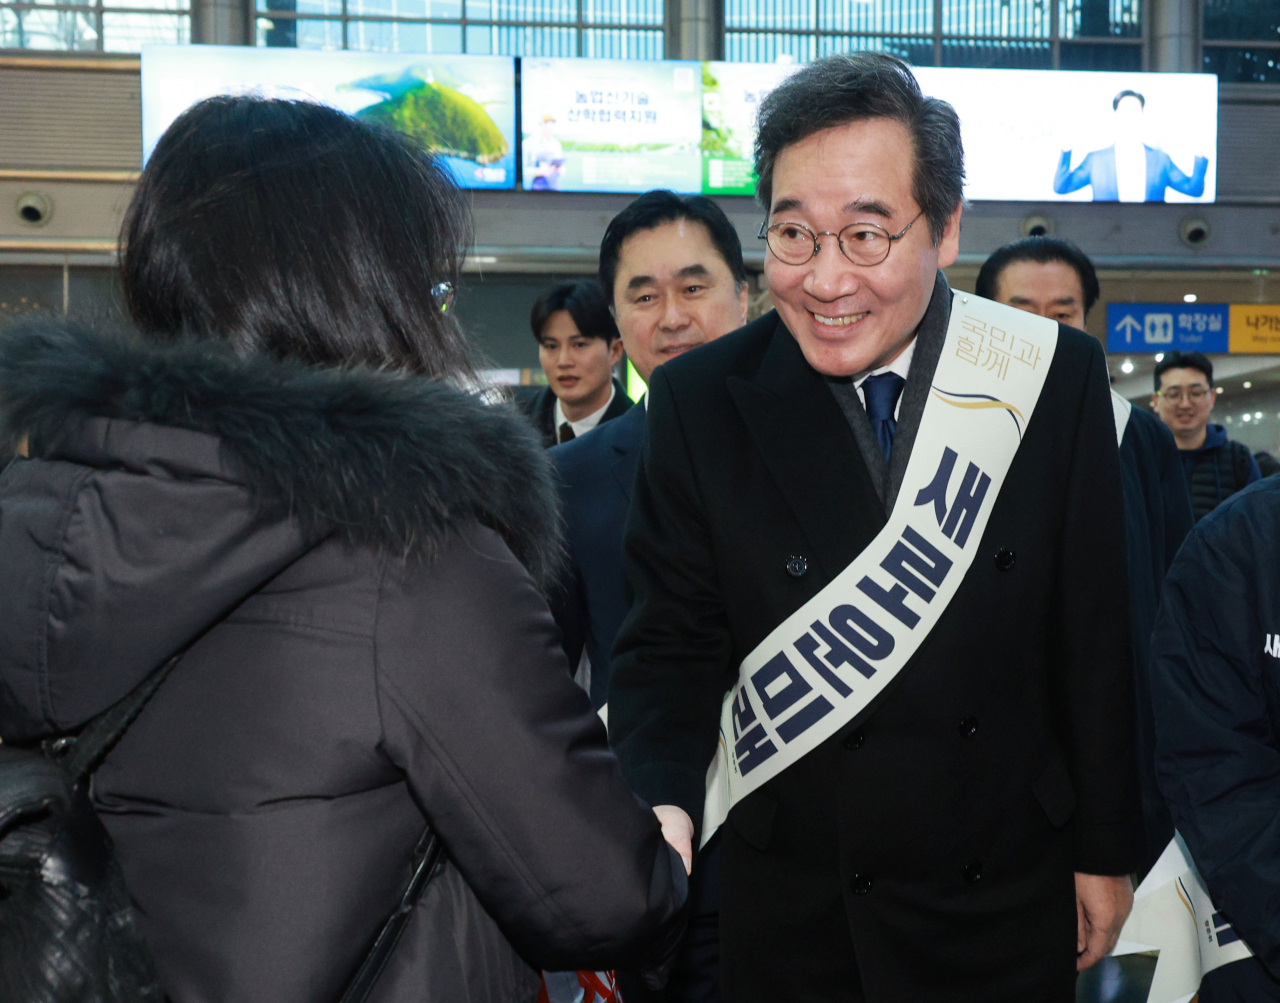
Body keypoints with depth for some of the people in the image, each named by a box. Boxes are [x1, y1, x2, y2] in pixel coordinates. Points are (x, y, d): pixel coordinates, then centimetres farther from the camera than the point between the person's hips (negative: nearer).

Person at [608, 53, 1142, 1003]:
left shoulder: (1055, 376, -8)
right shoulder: (701, 402, -10)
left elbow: (1094, 638, -2)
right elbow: (671, 645, -6)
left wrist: (1105, 851, 3)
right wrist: (663, 808, -24)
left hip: (1006, 898, 1)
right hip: (793, 914, 0)